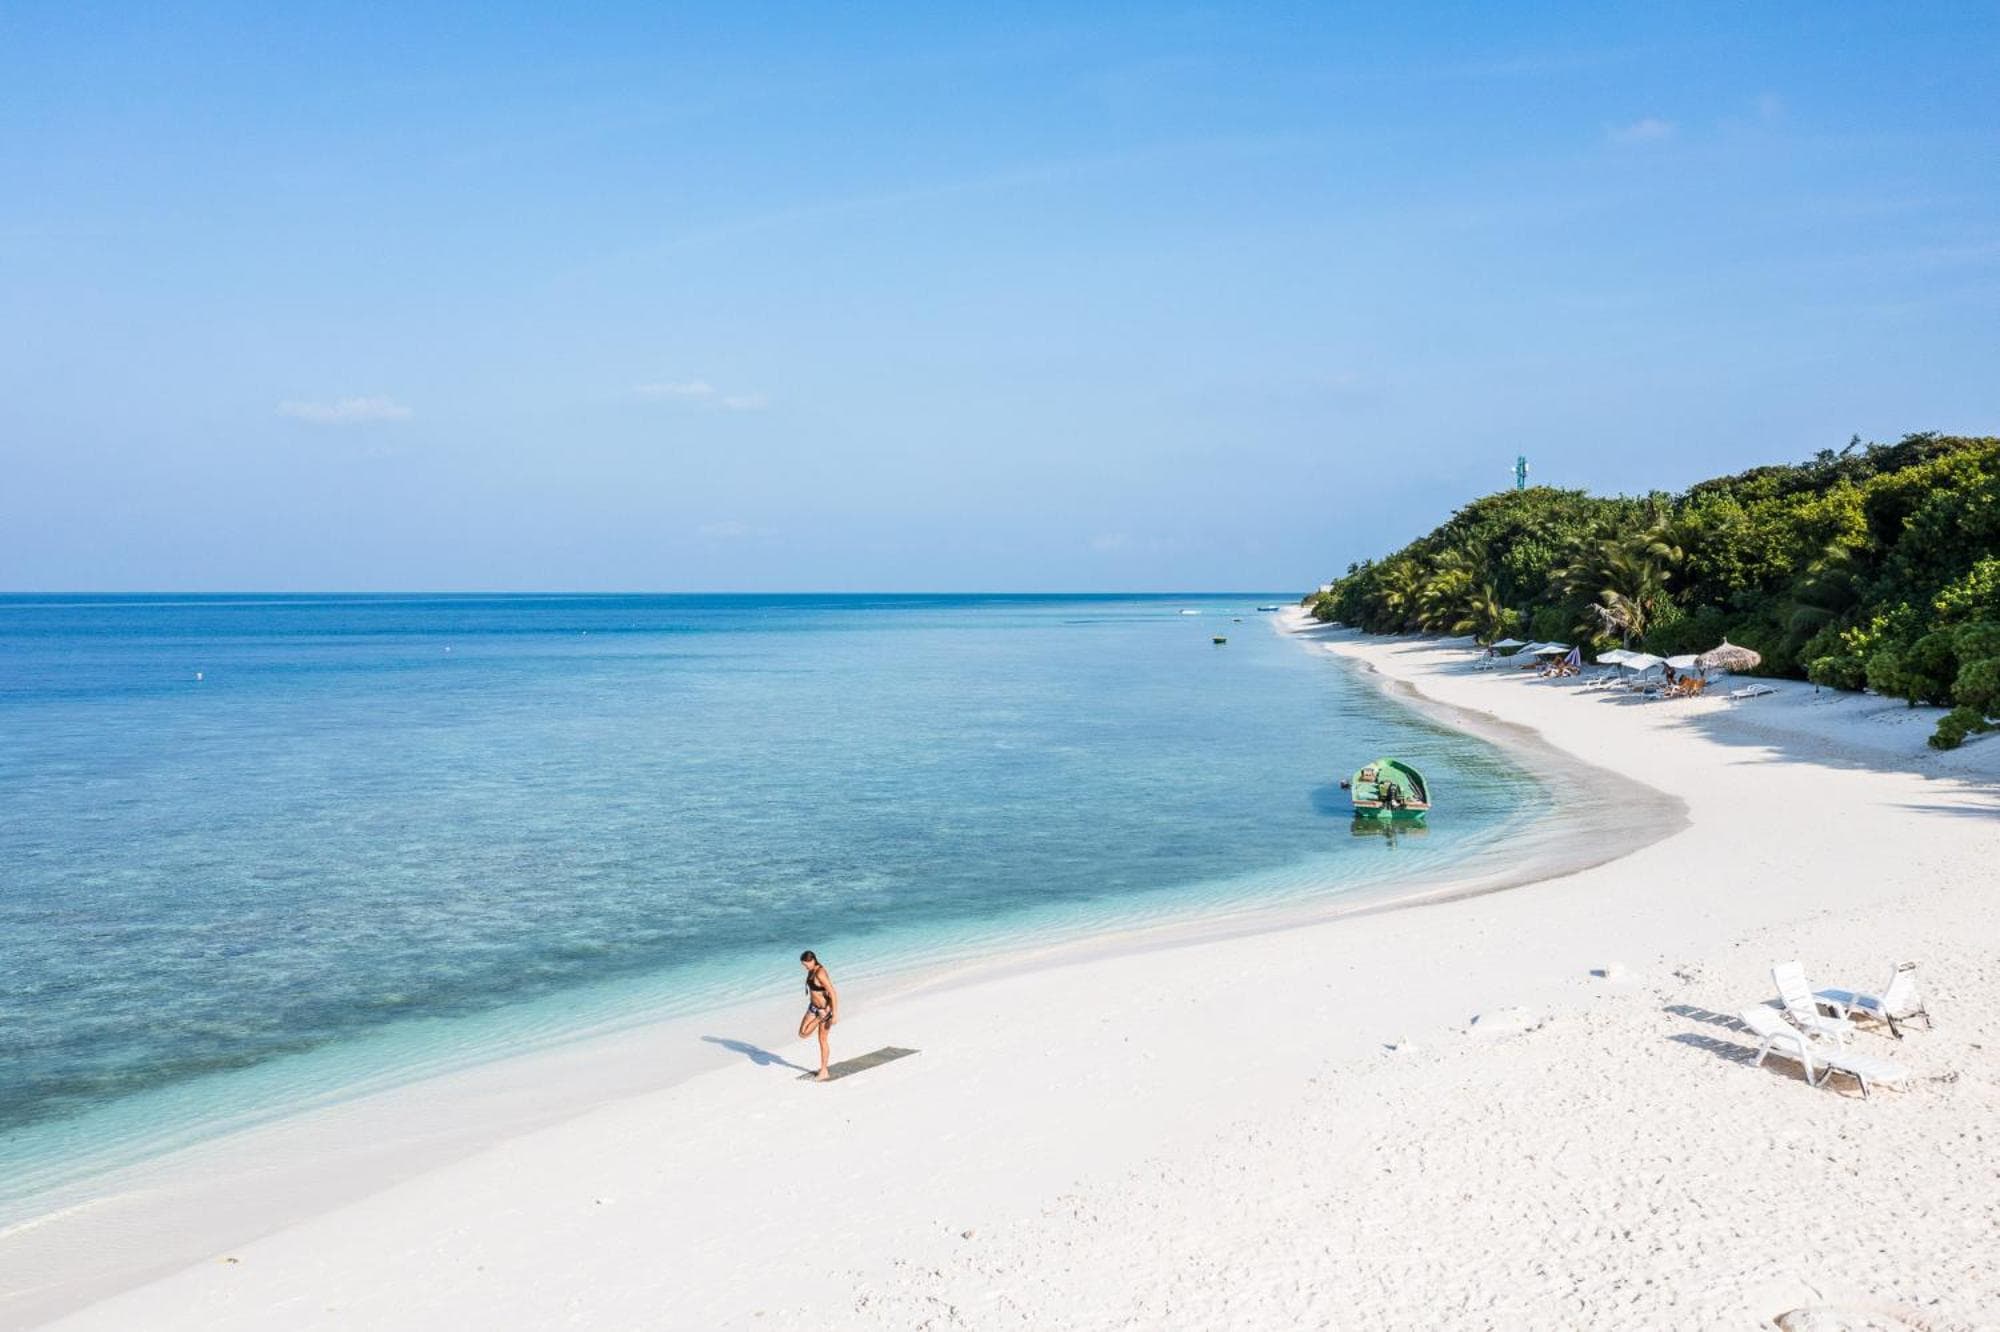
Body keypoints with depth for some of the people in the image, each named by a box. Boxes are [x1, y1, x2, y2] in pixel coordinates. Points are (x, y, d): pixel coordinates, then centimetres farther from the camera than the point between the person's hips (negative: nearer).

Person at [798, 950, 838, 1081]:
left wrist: (835, 1015, -26)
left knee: (822, 1040, 1)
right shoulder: (811, 970, 1)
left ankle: (824, 1072, 15)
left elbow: (832, 993, -28)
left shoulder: (820, 973, -28)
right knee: (802, 1034, -2)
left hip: (825, 1009, -9)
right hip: (813, 1007, 9)